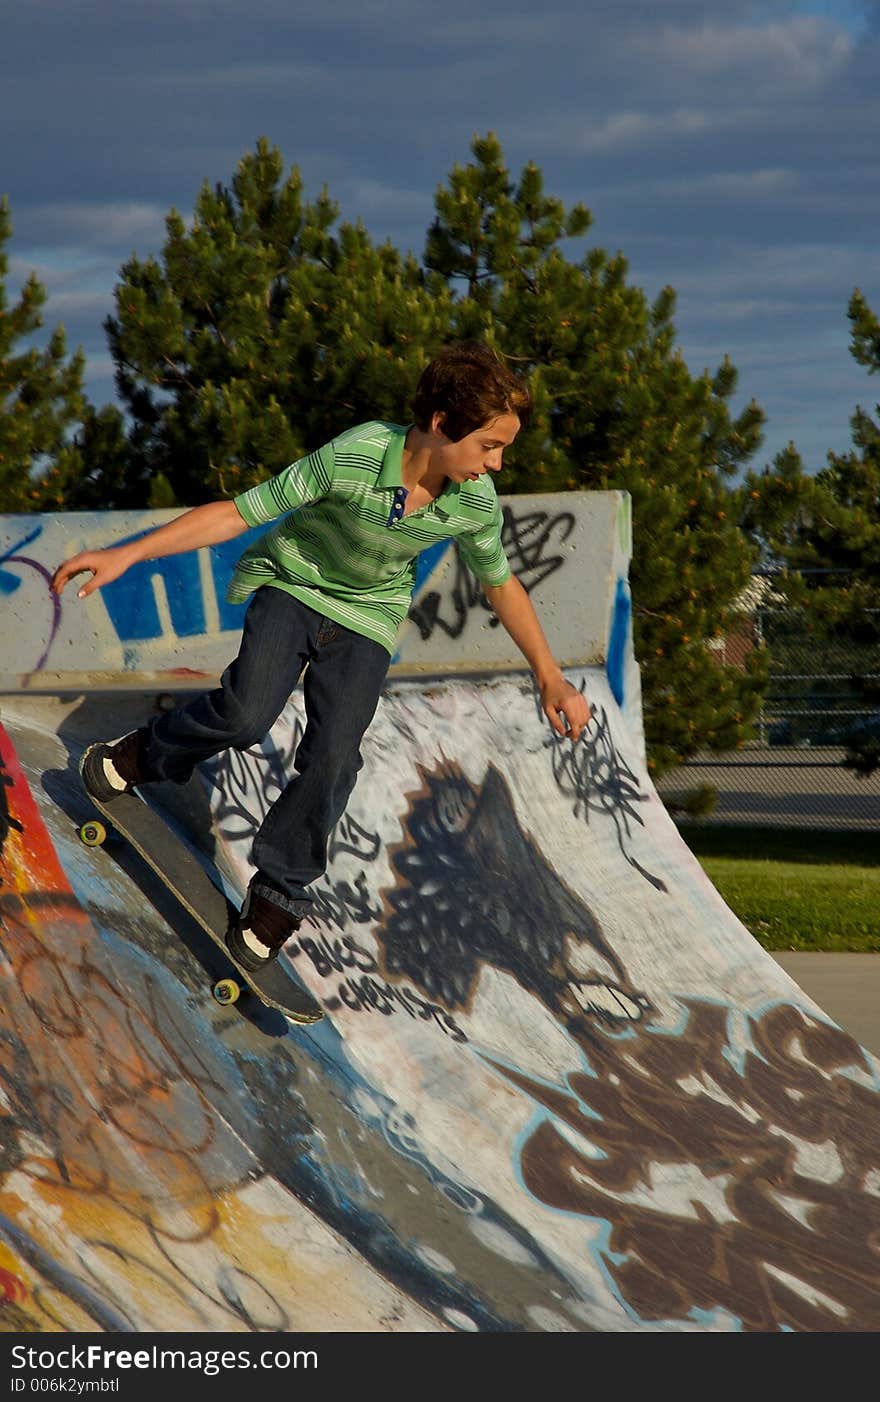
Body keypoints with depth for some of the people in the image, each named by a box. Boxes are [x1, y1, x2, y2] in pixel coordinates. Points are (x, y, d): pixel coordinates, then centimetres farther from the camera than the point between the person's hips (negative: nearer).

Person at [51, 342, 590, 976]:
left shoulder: (476, 502, -17)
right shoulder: (353, 458, -30)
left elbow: (501, 583, 4)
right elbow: (239, 513, -23)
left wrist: (551, 679, 9)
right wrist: (126, 555, -25)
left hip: (366, 613, 3)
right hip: (293, 584, -3)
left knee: (334, 758, -14)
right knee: (248, 711, -26)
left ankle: (281, 889, 8)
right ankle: (150, 755, 5)